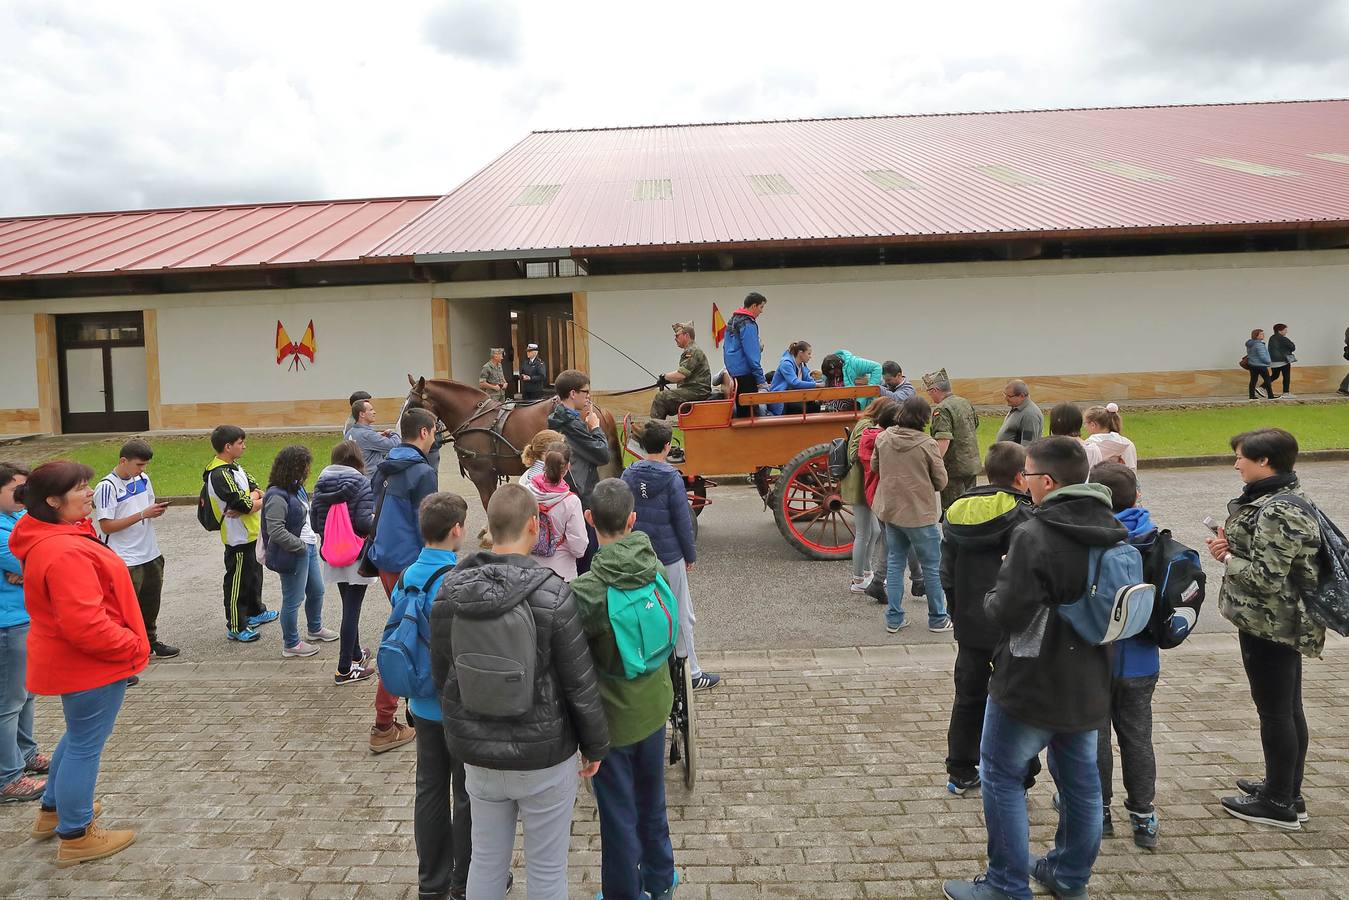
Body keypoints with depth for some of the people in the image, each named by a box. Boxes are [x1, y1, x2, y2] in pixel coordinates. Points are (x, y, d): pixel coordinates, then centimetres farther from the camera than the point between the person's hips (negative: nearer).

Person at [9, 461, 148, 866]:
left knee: (78, 737, 27)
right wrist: (132, 648, -18)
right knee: (85, 746, 5)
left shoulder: (46, 540, 4)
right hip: (91, 664, -10)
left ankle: (52, 810, 44)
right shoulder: (66, 552, -30)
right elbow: (84, 625, -31)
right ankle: (76, 836, 21)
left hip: (73, 661, 10)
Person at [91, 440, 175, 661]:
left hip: (150, 554, 7)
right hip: (125, 560, -7)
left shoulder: (143, 479, 6)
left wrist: (156, 510, -6)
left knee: (150, 602, 19)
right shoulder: (107, 487, -16)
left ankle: (150, 641, 35)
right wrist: (142, 514, -23)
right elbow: (107, 526, -19)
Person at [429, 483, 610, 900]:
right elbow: (580, 684, -14)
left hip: (478, 754, 4)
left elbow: (441, 675, 2)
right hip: (544, 756, -4)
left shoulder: (449, 591, -8)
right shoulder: (552, 594, -21)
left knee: (486, 861, 21)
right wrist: (596, 745, 1)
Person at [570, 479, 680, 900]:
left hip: (612, 716, -5)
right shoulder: (657, 570, -12)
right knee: (652, 801, 26)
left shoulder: (588, 591, -29)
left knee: (619, 815, 15)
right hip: (654, 706, 6)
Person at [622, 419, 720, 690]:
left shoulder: (629, 475, -1)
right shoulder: (672, 478, -17)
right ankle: (690, 674, 14)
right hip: (668, 557, -5)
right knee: (681, 615, 6)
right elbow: (683, 522, -13)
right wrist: (691, 556, 0)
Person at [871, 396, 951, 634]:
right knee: (932, 567, 11)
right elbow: (941, 481, -8)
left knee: (895, 563, 16)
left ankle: (894, 619, 19)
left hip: (890, 510, 5)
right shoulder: (927, 444, -17)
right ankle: (938, 619, 22)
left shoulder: (883, 439, -5)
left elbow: (874, 467, 10)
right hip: (921, 514, -5)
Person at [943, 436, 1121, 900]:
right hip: (1088, 684, 8)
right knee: (1080, 779, 19)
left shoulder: (1034, 535, -24)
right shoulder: (1112, 533, 1)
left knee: (1002, 775, 7)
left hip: (1032, 683, -8)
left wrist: (994, 596, -5)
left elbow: (1007, 613, -25)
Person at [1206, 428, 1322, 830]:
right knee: (1288, 709, 18)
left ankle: (1279, 804, 15)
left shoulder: (1277, 512, -24)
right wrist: (1231, 544, -2)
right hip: (1287, 622, 10)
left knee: (1274, 712, 2)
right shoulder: (1284, 498, 9)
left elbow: (1265, 576, -27)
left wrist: (1226, 558, -12)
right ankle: (1286, 790, 32)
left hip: (1269, 625, -10)